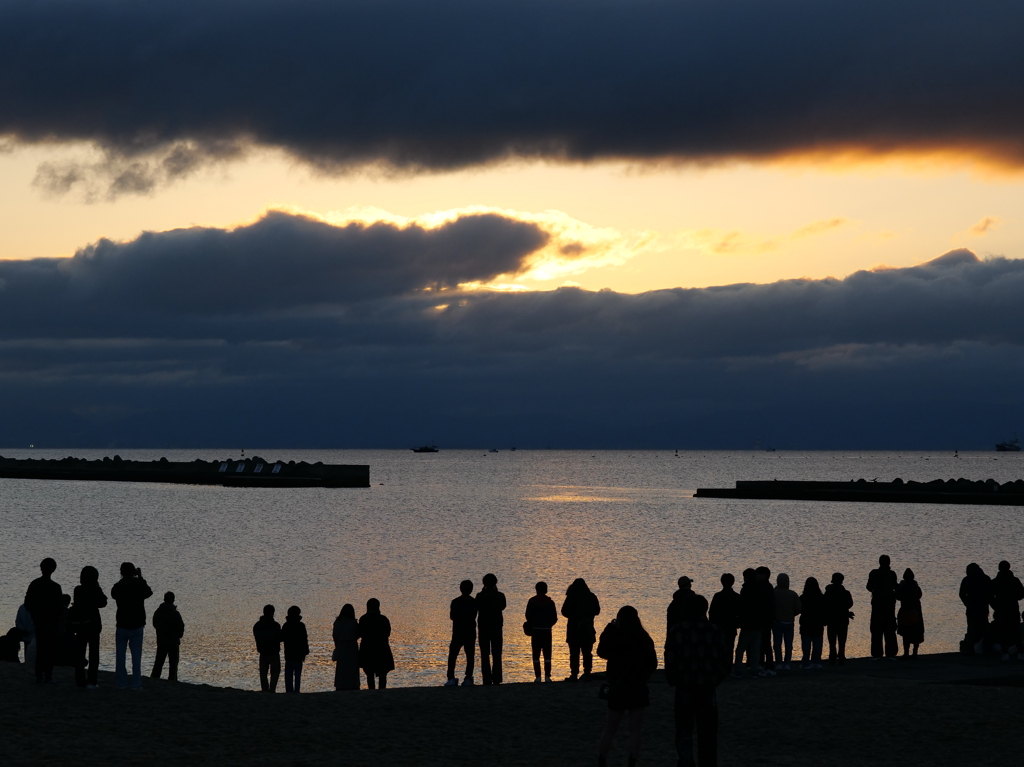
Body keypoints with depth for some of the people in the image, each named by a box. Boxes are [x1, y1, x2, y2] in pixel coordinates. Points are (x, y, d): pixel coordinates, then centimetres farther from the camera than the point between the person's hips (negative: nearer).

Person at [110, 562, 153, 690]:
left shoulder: (117, 587, -7)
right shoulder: (139, 585, -5)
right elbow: (149, 593, 16)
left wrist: (123, 581, 15)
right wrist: (141, 578, 23)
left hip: (122, 626, 0)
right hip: (137, 626, 0)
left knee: (121, 656, 6)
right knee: (136, 657, 2)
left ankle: (122, 683, 4)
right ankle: (136, 684, 0)